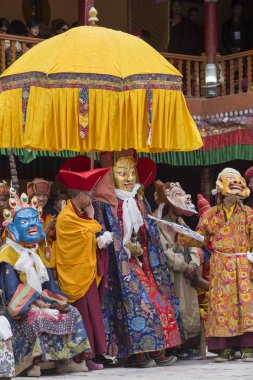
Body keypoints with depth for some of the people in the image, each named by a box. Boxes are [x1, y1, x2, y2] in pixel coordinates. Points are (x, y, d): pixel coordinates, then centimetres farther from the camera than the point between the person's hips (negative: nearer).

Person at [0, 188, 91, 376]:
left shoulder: (38, 252, 17)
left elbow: (49, 281, 17)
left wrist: (57, 300, 1)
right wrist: (35, 301, -21)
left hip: (42, 302, 8)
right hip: (24, 308, -8)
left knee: (72, 314, -5)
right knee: (35, 319, -37)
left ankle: (64, 360, -7)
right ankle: (34, 362, -33)